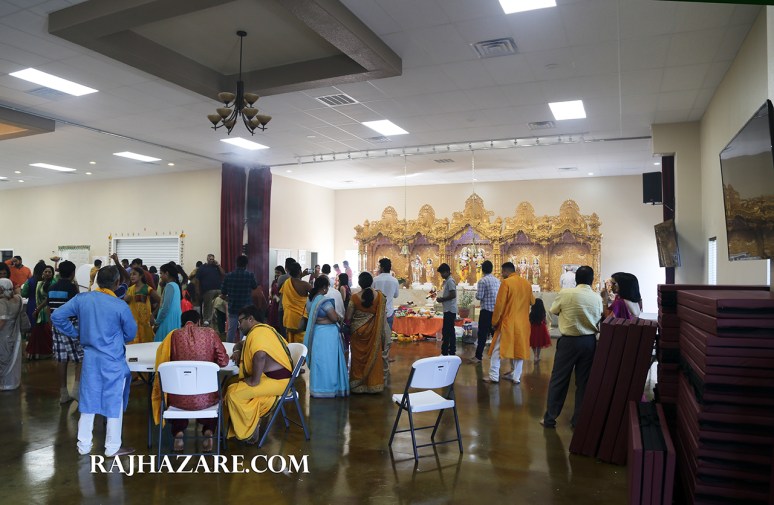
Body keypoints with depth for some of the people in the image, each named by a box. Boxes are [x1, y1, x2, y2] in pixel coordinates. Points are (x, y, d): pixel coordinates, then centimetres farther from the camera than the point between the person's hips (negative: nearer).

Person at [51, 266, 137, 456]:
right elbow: (131, 333, -4)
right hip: (113, 360, -5)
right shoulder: (120, 306, -16)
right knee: (114, 402, 7)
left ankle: (84, 445, 25)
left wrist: (75, 333, 10)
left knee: (88, 400, 16)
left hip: (90, 357, 5)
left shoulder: (82, 299, -3)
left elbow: (57, 316, 2)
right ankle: (113, 447, 15)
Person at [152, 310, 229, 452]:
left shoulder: (174, 335, 0)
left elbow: (163, 359, 9)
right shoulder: (211, 333, -2)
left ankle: (178, 433, 20)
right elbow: (223, 361, 0)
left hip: (179, 399, 1)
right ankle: (208, 432, 15)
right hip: (205, 399, -1)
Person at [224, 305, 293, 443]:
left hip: (276, 381, -11)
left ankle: (250, 433, -2)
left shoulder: (258, 332, -16)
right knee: (232, 382, 13)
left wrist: (254, 380, -24)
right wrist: (237, 352, 9)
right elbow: (240, 344, 32)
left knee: (233, 393, -17)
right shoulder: (262, 329, 18)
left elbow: (260, 355, -35)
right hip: (270, 376, 11)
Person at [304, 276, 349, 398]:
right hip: (327, 333, -8)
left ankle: (317, 387, 25)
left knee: (318, 360, 16)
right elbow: (335, 318, -21)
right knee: (327, 361, 1)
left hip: (316, 332, 8)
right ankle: (326, 389, 9)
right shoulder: (324, 300, -20)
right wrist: (341, 318, 2)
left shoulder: (310, 299, 7)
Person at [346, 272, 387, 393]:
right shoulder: (379, 296, -10)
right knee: (373, 356, 14)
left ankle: (357, 386, 21)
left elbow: (348, 317, -9)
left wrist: (349, 327, 12)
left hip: (357, 331, -1)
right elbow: (382, 316, -6)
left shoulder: (355, 297, -15)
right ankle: (374, 385, 21)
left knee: (358, 357, 12)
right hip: (374, 332, 1)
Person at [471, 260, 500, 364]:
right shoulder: (497, 280, 9)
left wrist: (477, 293, 6)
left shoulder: (482, 281, -10)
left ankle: (478, 356, 1)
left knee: (482, 334, -1)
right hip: (497, 310, 6)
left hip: (487, 310, -6)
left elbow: (479, 297, -14)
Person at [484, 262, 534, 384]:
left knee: (497, 349, 3)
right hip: (523, 323, 6)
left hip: (507, 322, -5)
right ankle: (516, 376, 15)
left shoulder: (506, 282, -12)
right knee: (519, 349, 13)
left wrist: (494, 321, -6)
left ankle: (494, 377, 3)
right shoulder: (527, 283, 6)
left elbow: (499, 304, -14)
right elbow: (532, 301, 18)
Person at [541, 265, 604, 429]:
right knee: (584, 381, 13)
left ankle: (550, 419, 13)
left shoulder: (565, 293, -13)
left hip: (569, 341, -3)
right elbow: (598, 320, 7)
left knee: (558, 379, 6)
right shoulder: (597, 298, -3)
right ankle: (579, 420, 21)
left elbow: (553, 310, 3)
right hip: (589, 342, 3)